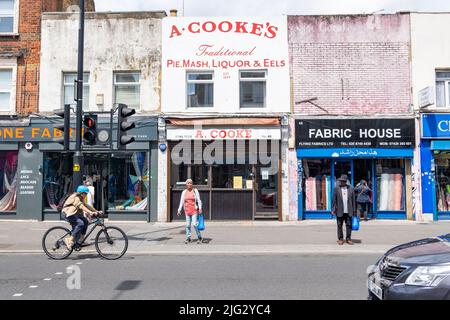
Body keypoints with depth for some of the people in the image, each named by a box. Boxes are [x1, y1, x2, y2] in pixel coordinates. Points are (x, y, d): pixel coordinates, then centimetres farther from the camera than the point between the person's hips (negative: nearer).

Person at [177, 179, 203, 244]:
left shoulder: (195, 191, 0)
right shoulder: (184, 192, 7)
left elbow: (198, 200, -2)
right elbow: (181, 201, 9)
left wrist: (200, 208, -12)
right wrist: (179, 210, 3)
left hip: (194, 210, -3)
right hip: (187, 210, 3)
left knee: (195, 224, -10)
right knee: (188, 225, 5)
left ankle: (199, 237, 6)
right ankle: (188, 238, 15)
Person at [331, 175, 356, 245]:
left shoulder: (350, 189, 5)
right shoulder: (336, 188, 1)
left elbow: (353, 200, 7)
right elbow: (333, 200, 0)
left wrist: (354, 210, 5)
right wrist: (333, 209, -5)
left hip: (348, 211, 1)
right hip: (339, 211, -1)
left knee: (349, 225, 3)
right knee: (339, 226, 5)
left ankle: (348, 238, 14)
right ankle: (340, 239, 14)